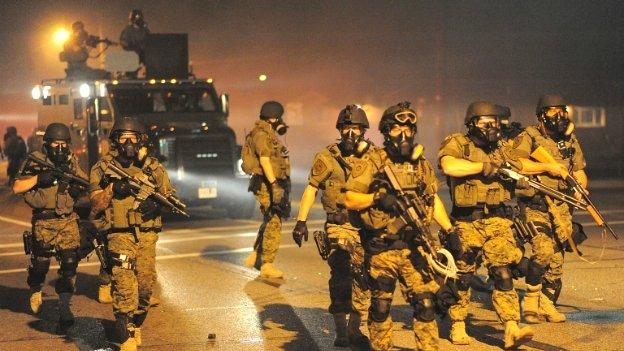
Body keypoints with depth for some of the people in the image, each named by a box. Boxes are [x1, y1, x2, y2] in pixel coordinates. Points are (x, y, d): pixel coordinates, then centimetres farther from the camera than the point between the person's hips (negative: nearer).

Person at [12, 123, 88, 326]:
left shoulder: (71, 162, 6)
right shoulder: (35, 161, -4)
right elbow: (17, 188, -9)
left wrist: (78, 188, -9)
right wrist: (38, 177, -20)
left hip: (68, 221, 2)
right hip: (43, 223, -2)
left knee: (70, 262, -8)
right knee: (40, 262, 10)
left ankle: (64, 307, 0)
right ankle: (35, 291, 41)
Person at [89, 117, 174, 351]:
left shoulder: (154, 168, 9)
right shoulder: (102, 168, 4)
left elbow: (169, 197, 12)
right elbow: (95, 205, 1)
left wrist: (156, 204, -9)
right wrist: (112, 189, -16)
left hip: (147, 237, 3)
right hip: (119, 236, -3)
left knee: (146, 286, 8)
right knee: (125, 288, -13)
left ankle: (135, 326, 32)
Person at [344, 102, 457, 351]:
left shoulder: (422, 165, 11)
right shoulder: (372, 164, -3)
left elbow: (434, 200, 21)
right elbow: (349, 200, -5)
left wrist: (450, 230, 13)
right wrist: (378, 197, -18)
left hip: (415, 246, 3)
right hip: (381, 249, -3)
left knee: (425, 301, -4)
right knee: (380, 305, 7)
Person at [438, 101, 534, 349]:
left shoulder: (500, 149, 15)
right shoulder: (456, 144, -4)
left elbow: (522, 166, 27)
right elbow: (449, 166, -24)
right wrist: (484, 166, -18)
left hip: (497, 220, 4)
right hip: (466, 223, -3)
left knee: (503, 272, -8)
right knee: (462, 276, 7)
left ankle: (511, 330, -14)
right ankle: (458, 326, 22)